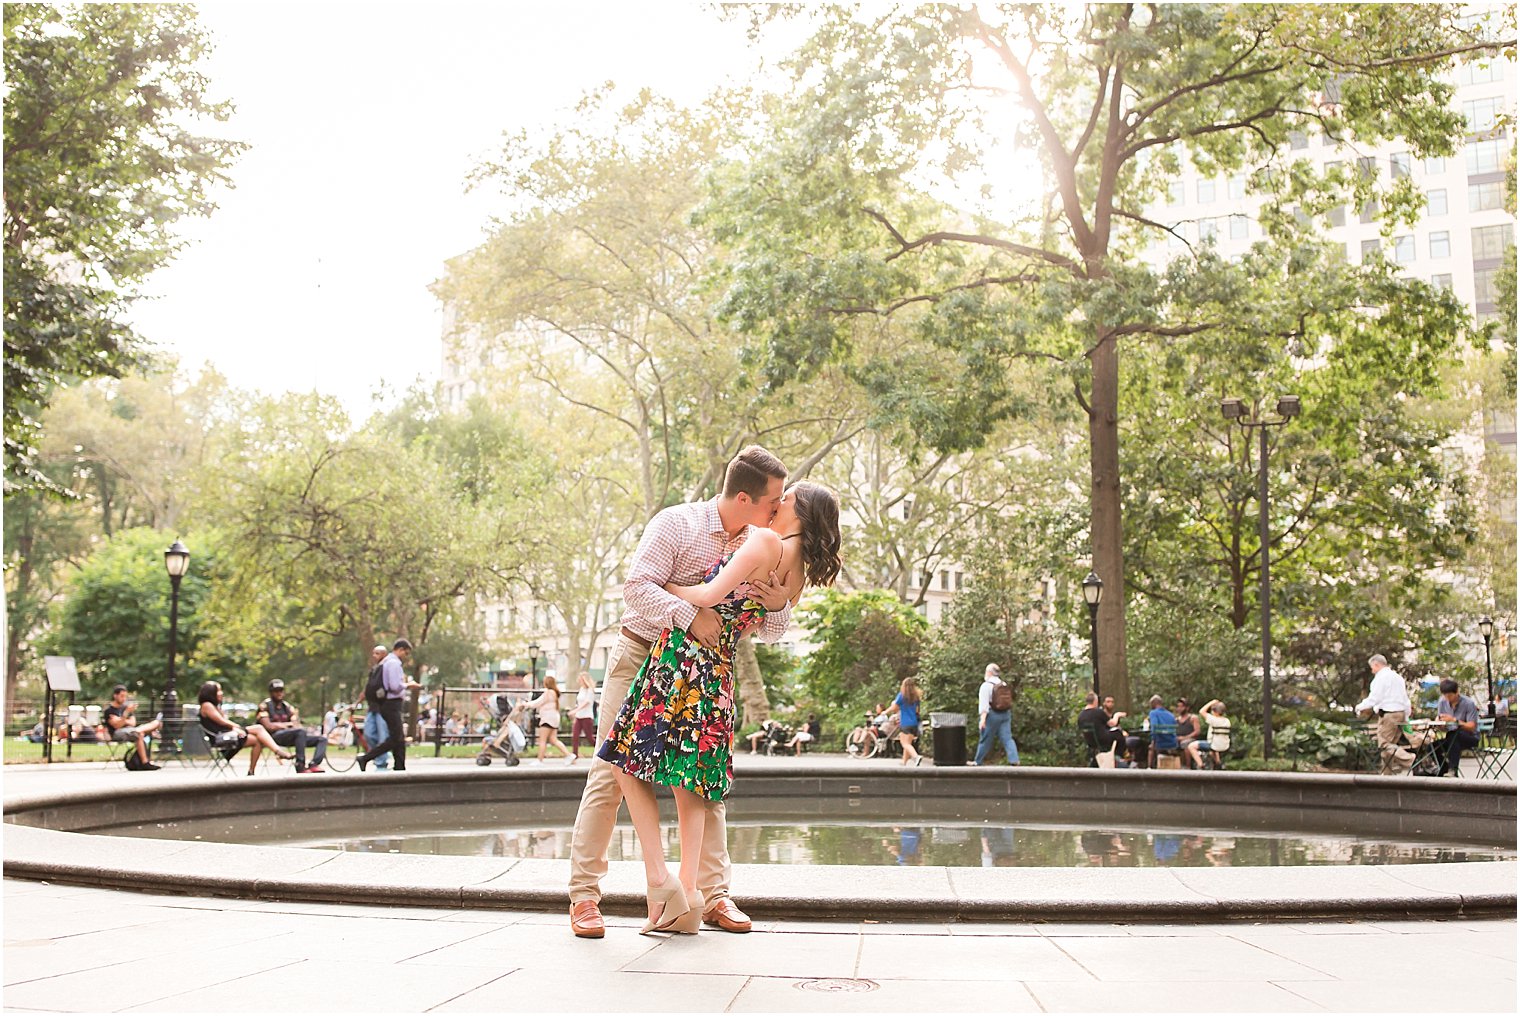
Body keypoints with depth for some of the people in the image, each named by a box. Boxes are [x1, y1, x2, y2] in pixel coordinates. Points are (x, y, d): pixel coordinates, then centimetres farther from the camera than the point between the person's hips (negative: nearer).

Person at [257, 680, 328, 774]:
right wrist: (287, 725, -5)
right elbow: (268, 726, -9)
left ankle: (313, 765, -33)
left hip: (289, 737, 7)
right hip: (274, 736, -7)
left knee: (322, 740, -8)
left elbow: (296, 725, 13)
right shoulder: (265, 706, 3)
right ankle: (300, 767, -38)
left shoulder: (288, 707, 21)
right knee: (300, 732, -36)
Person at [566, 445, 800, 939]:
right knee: (610, 775, -7)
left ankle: (714, 895, 8)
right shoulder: (676, 523, -15)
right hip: (640, 656, -5)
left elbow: (768, 633, 1)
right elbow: (637, 587, -24)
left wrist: (778, 607, -22)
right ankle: (584, 895, -2)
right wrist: (689, 613, -37)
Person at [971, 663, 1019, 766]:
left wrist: (983, 719, -24)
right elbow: (1009, 701, 18)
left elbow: (984, 703, -19)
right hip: (1006, 714, 5)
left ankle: (978, 762, 18)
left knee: (985, 739, 6)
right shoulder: (1004, 684, 11)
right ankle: (1014, 760, -16)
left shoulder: (986, 685, -10)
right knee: (1007, 738, 0)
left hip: (992, 715, -5)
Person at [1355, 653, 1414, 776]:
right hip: (1400, 714, 9)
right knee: (1390, 744, 11)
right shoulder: (1398, 677, 20)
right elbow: (1406, 700, 21)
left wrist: (1360, 707, 1)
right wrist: (1406, 717, 23)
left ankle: (1408, 759, -26)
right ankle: (1388, 773, 10)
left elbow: (1374, 698, -13)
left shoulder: (1381, 677, -7)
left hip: (1388, 714, -9)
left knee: (1384, 743, -11)